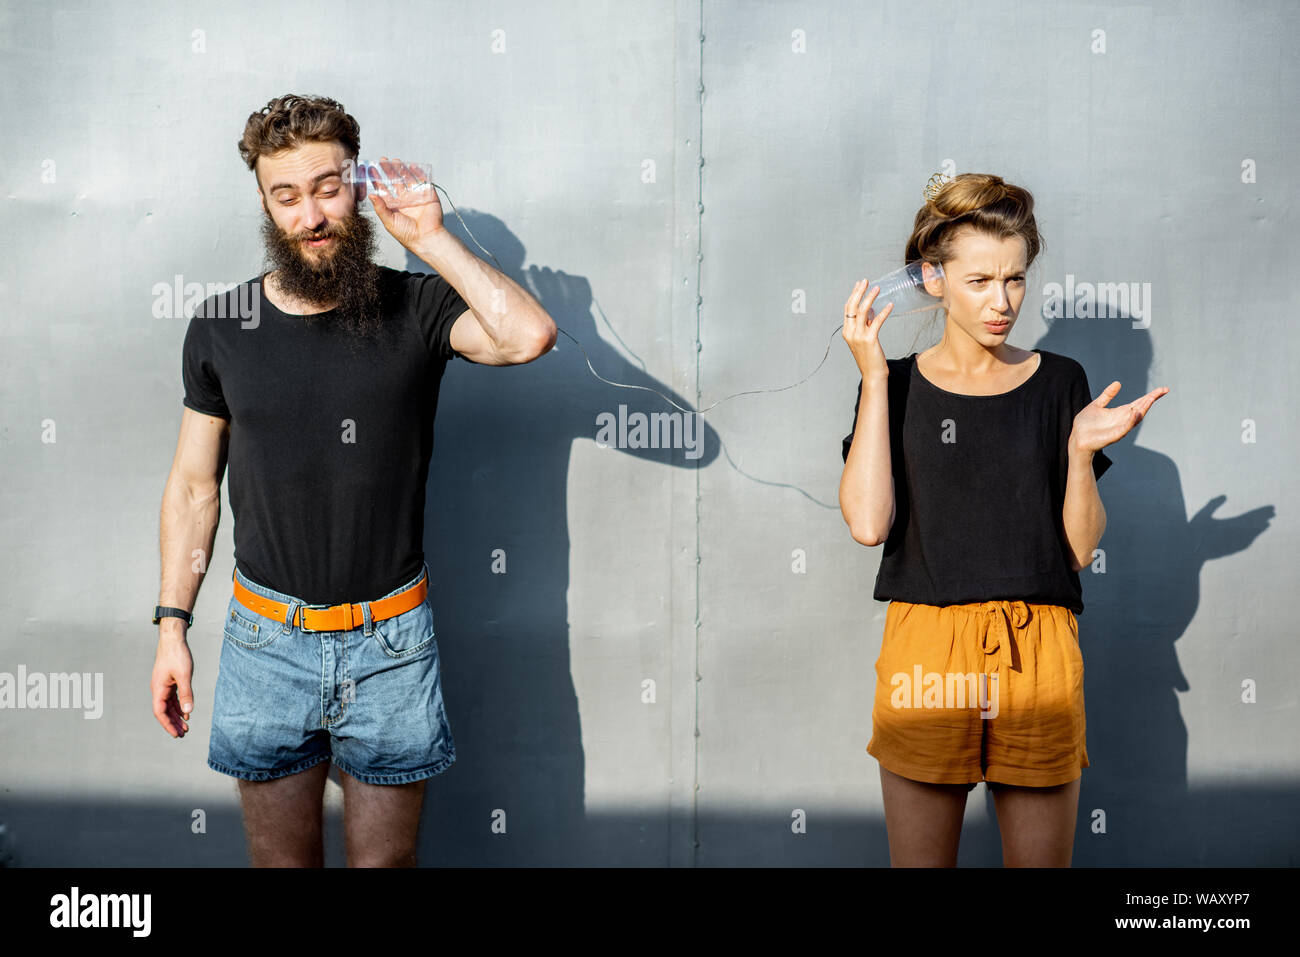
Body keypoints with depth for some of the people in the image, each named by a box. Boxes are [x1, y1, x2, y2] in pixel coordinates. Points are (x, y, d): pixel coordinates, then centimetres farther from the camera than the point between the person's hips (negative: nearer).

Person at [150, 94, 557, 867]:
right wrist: (172, 626, 5)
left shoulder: (416, 309, -6)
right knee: (280, 857, 15)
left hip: (392, 643, -1)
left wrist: (430, 237, -20)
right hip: (267, 642, 2)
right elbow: (194, 486, 7)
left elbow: (530, 336, -26)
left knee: (385, 859, 12)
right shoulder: (221, 326, 1)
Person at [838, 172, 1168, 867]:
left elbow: (1080, 549, 4)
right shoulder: (896, 386, 5)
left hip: (1039, 653, 1)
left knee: (1041, 860, 8)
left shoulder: (1059, 383, 7)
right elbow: (867, 522, -12)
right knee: (919, 860, 9)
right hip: (925, 648, -1)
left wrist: (1081, 451, -11)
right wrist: (874, 378, -10)